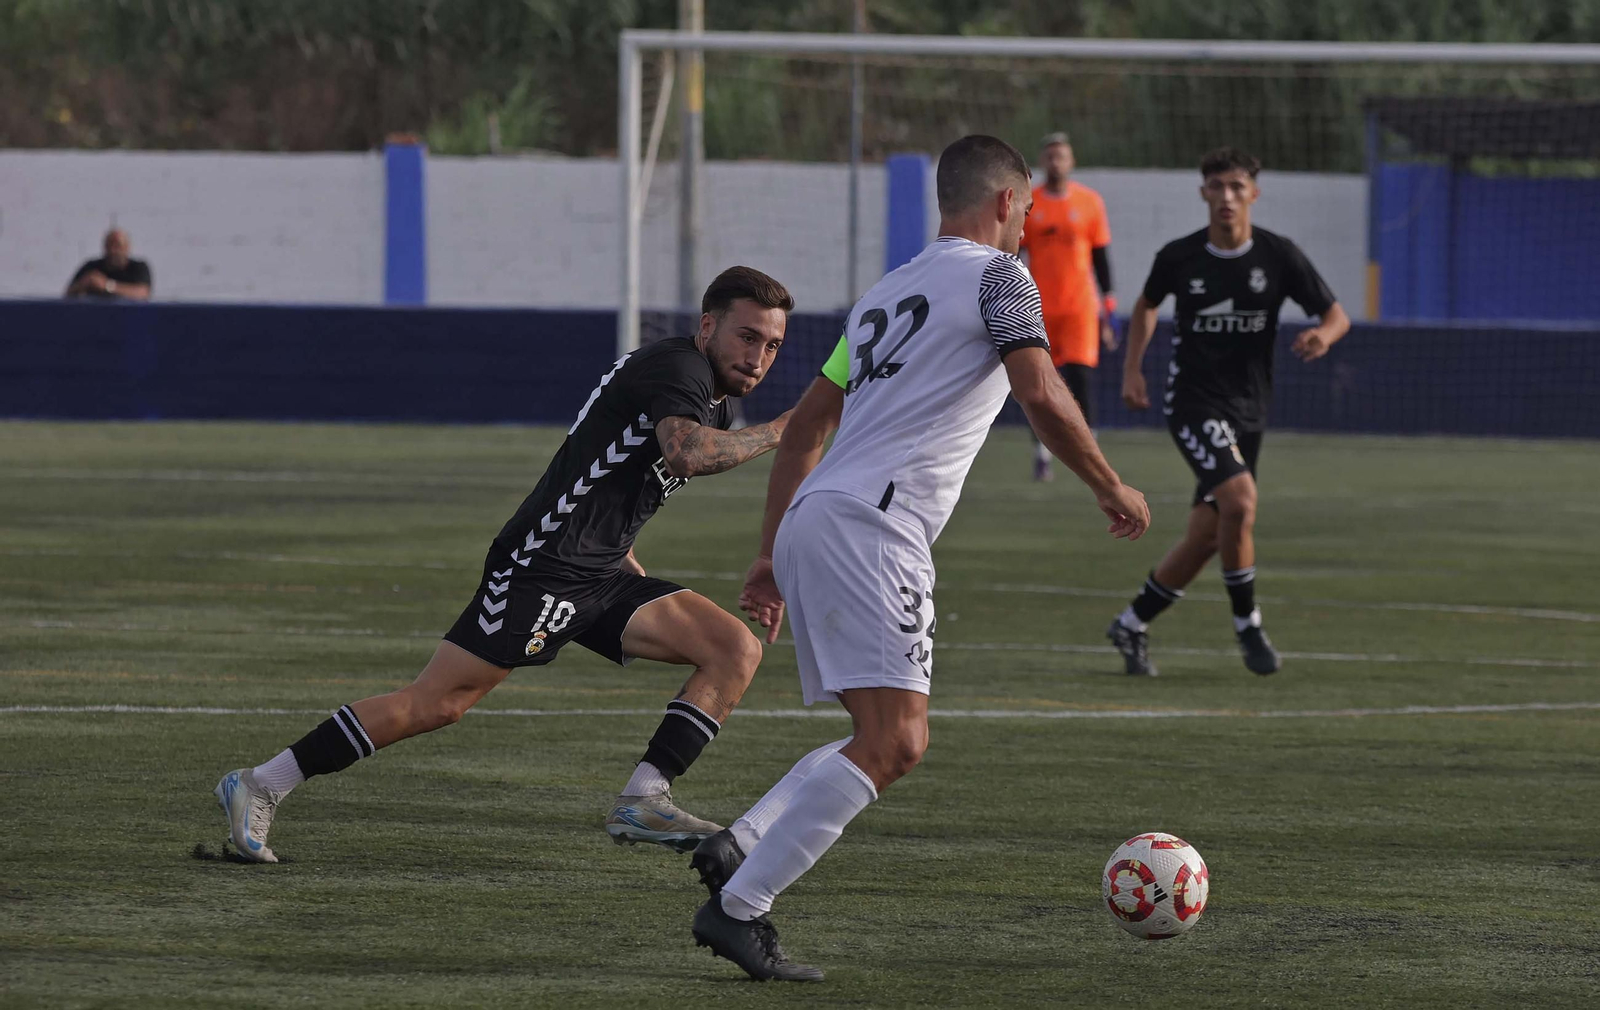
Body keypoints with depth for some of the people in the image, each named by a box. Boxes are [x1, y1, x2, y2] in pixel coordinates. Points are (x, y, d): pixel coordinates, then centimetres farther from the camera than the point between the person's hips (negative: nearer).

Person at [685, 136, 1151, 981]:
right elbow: (1041, 396, -11)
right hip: (869, 525, -9)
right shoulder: (996, 275, 3)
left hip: (808, 523, 9)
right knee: (893, 743, -14)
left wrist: (770, 556, 30)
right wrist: (1110, 489, 2)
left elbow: (804, 425, 28)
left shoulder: (887, 294, 27)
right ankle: (738, 906, -20)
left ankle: (737, 848, -2)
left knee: (883, 738, 14)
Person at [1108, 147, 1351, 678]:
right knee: (1240, 498, -26)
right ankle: (1247, 624, -10)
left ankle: (1132, 624, 25)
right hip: (1193, 400, -3)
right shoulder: (1179, 256, -4)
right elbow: (1147, 305, 17)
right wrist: (1132, 369, 6)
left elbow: (1337, 316, 1)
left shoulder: (1278, 256, -3)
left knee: (1206, 537, 6)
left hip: (1247, 410, 3)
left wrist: (1323, 335, -23)